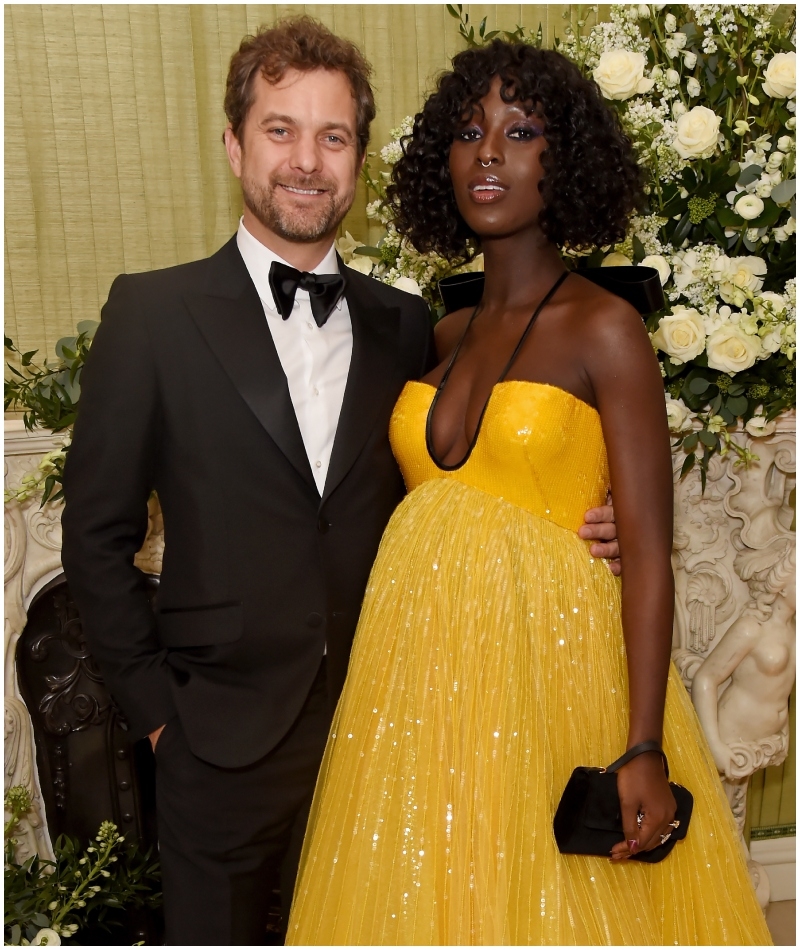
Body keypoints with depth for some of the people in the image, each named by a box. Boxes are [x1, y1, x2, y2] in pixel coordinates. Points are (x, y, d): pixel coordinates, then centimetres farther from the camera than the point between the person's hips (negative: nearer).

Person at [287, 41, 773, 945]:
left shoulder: (604, 329, -7)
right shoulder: (443, 336, 10)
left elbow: (647, 550, -11)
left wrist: (643, 750, -16)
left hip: (543, 664, -5)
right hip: (417, 676, 5)